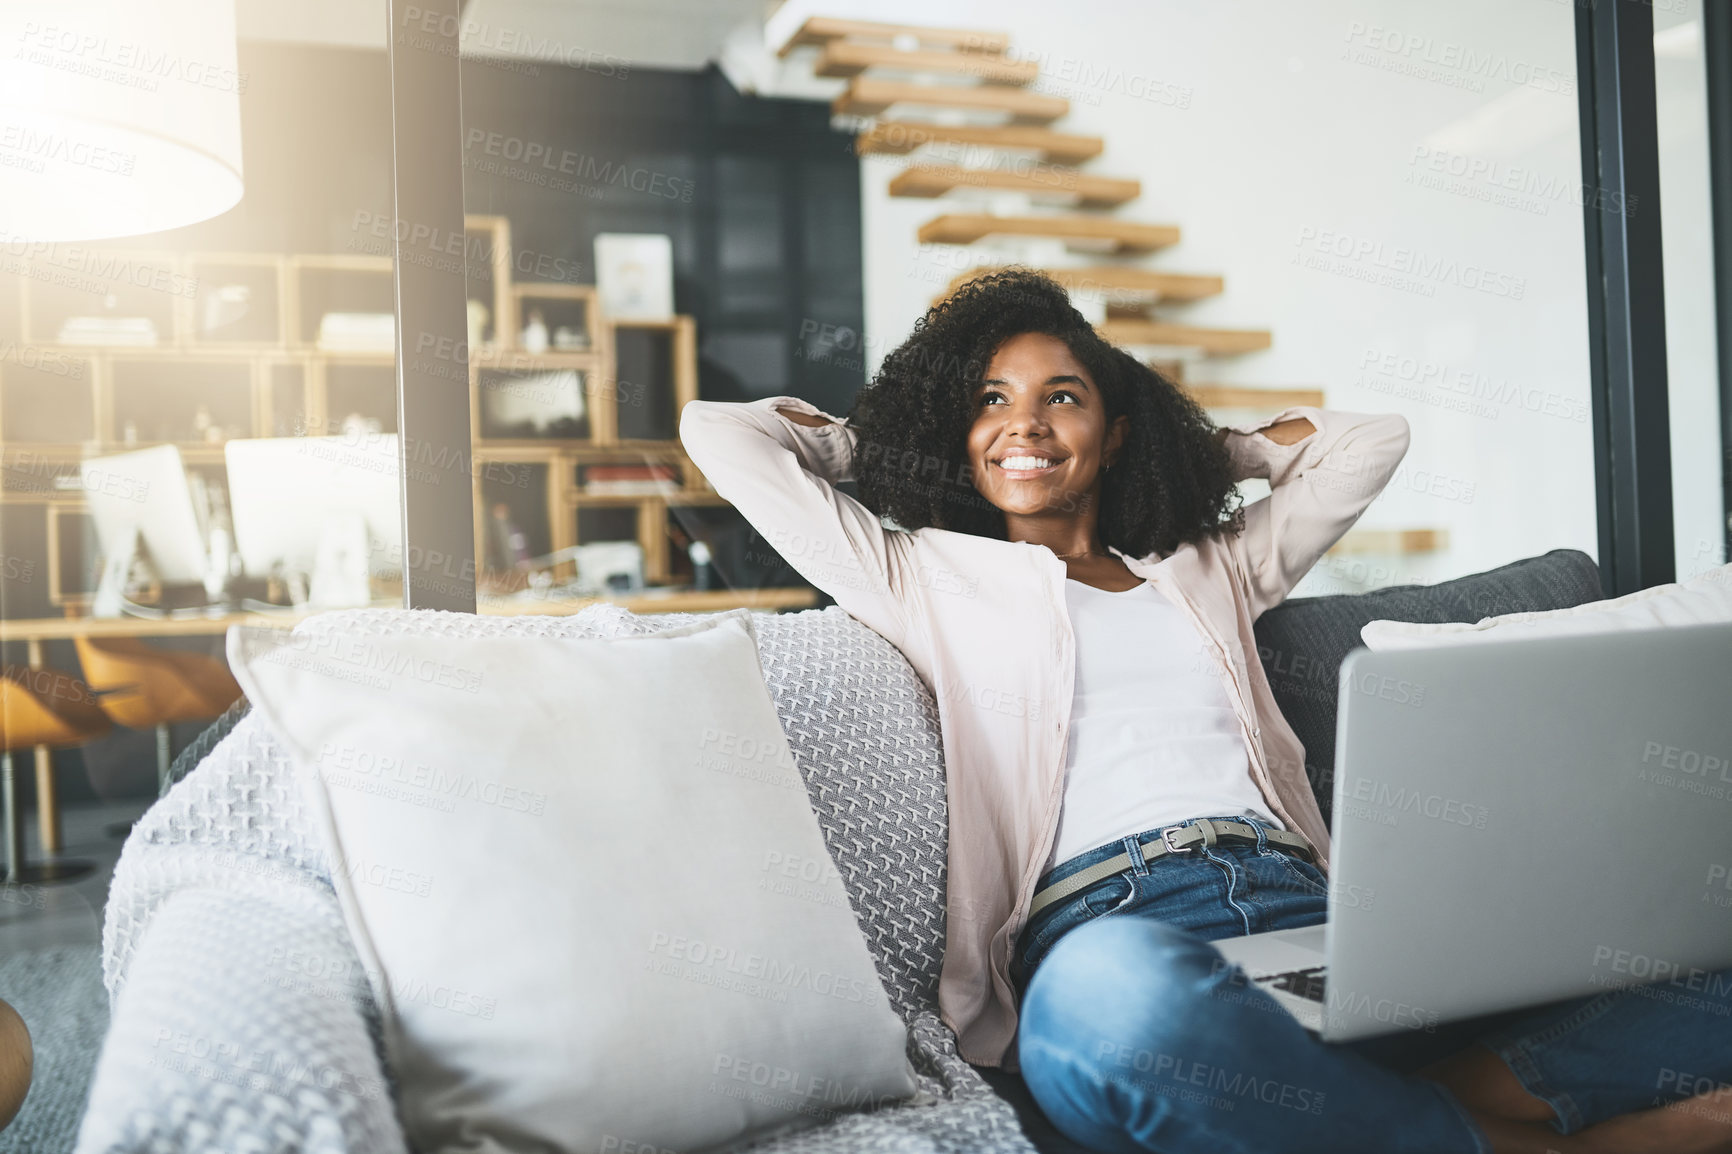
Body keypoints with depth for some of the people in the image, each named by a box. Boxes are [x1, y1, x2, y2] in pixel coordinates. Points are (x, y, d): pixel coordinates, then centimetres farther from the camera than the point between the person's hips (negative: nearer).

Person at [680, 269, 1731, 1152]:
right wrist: (872, 439, 33)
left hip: (1302, 904, 4)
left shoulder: (1212, 571, 29)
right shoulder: (926, 579, 18)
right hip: (1107, 922, -3)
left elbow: (1370, 439, 38)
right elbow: (718, 432, 19)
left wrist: (1200, 447, 39)